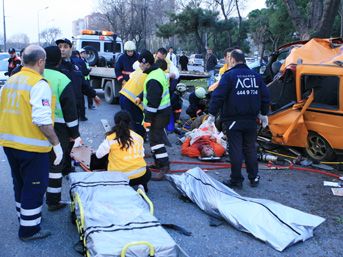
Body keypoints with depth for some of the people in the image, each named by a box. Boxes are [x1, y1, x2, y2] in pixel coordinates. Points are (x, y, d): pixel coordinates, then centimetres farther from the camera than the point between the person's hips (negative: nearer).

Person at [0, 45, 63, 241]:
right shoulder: (39, 84, -16)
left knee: (20, 183, 22)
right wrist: (56, 144, -18)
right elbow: (42, 120, -24)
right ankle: (29, 229, 15)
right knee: (35, 186, 6)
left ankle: (24, 216, 39)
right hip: (32, 145, -8)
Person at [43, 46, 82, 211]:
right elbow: (70, 109, -12)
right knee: (55, 164, 5)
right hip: (57, 128, -5)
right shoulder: (62, 79, -13)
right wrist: (75, 134, -5)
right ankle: (53, 201, 13)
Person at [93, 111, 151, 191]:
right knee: (147, 172, 36)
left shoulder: (110, 138, -4)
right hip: (141, 176, 2)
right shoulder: (138, 137, 3)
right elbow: (141, 155, 7)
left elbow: (98, 155, 3)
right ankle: (142, 185, 6)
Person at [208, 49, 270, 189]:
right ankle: (254, 178, 23)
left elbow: (218, 96, -16)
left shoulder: (229, 75, -10)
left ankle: (236, 180, 9)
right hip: (251, 120, 5)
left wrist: (212, 113, -9)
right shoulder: (255, 75, 7)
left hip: (234, 120, -5)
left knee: (235, 150, 2)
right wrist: (264, 113, 23)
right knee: (250, 149, 16)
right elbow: (265, 95, 12)